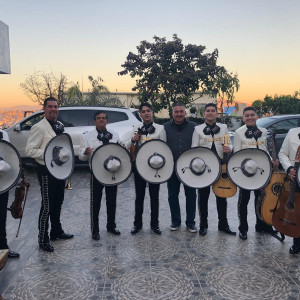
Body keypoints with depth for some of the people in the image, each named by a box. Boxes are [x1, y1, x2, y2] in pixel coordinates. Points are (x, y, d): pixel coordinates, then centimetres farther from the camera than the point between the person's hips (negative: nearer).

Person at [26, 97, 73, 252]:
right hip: (46, 171, -8)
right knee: (47, 206, 0)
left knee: (58, 202, 19)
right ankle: (43, 240, 14)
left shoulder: (60, 125, 11)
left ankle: (56, 231, 36)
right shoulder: (39, 127, -13)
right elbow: (29, 150, -17)